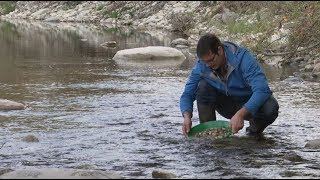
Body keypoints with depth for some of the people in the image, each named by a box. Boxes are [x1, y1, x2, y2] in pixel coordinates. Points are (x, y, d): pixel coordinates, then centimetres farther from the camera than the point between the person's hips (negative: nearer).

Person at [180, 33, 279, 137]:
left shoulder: (242, 57, -28)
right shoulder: (201, 65, -15)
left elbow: (262, 90, -38)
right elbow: (187, 95, -8)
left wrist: (240, 114, -50)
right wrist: (187, 116, -30)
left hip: (249, 105, -3)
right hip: (226, 105, 3)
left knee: (271, 107, -35)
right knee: (202, 87, -22)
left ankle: (255, 130, -2)